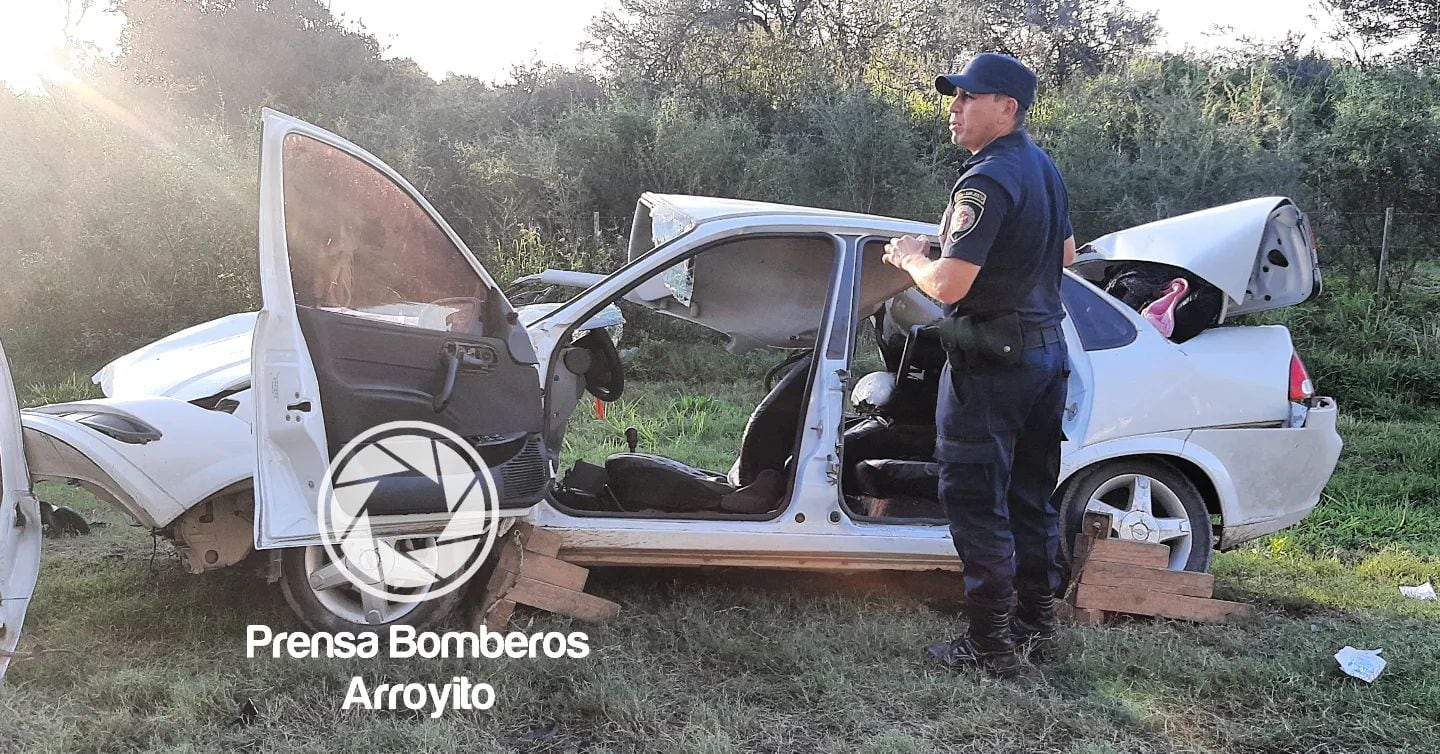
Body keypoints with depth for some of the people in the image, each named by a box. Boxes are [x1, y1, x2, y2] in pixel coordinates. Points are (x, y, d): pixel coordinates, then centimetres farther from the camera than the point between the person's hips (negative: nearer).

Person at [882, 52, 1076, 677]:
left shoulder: (987, 181, -20)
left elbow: (948, 285, -25)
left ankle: (991, 644, 6)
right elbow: (1065, 252, 25)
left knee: (976, 504, -1)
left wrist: (911, 256, -5)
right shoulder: (1044, 169, 11)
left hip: (989, 365, -9)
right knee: (1031, 497, 17)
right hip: (1046, 351, 9)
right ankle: (1037, 624, 28)